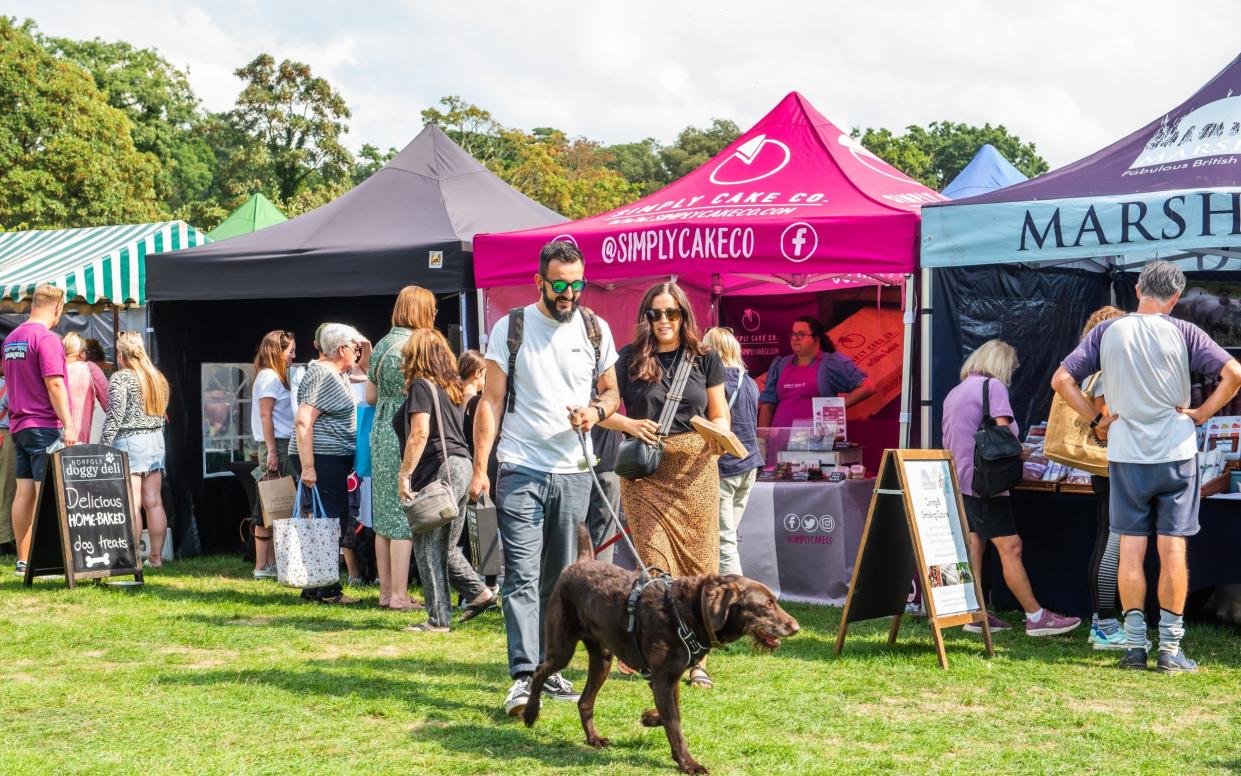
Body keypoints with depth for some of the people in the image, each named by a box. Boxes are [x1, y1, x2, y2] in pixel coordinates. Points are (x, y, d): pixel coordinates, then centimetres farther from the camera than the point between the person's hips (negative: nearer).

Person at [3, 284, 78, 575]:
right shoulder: (47, 338, -13)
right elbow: (54, 384, -19)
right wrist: (68, 424, -18)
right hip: (45, 426, -8)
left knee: (24, 492, 9)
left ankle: (23, 560, 12)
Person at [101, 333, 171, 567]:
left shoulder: (120, 378, -8)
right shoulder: (157, 377, 13)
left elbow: (115, 416, -14)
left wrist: (103, 446, -11)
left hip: (129, 442, -7)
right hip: (156, 440, 7)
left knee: (131, 504, -8)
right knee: (154, 502, 7)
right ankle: (156, 556, 10)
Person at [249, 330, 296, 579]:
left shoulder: (276, 377, 19)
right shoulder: (269, 377, -10)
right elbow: (265, 415, -16)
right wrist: (271, 451, -20)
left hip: (283, 446, 10)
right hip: (276, 446, -10)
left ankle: (272, 563, 13)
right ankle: (262, 566, -6)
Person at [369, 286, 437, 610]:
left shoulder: (382, 344, 12)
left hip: (381, 430, 8)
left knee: (384, 515, 11)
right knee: (404, 515, -5)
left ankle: (386, 590, 16)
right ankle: (398, 594, -4)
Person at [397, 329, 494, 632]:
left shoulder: (422, 385, -7)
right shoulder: (452, 386, 17)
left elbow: (419, 434, -15)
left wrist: (404, 475, -13)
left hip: (439, 468, -8)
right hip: (462, 465, 8)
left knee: (428, 546, -3)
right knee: (446, 546, 17)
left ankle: (438, 619, -1)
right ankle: (479, 592, 13)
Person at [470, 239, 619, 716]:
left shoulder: (596, 330, 7)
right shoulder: (510, 328, -1)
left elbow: (611, 390, 17)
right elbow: (491, 402, -1)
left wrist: (597, 411, -7)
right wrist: (479, 469, -6)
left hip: (573, 472, 3)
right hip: (520, 471, -3)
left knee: (562, 579, 9)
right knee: (522, 577, -10)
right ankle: (523, 677, -13)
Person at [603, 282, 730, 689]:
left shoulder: (704, 358, 9)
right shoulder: (630, 359, 5)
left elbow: (720, 417, 12)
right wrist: (630, 425, -13)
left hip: (695, 472, 1)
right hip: (646, 473, -1)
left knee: (698, 564, 0)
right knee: (656, 564, -8)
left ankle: (696, 659, 7)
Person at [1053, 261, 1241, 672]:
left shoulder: (1107, 331, 1)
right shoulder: (1183, 333, -4)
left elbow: (1062, 379, -2)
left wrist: (1095, 419, 4)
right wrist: (1201, 414, -4)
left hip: (1126, 457, 1)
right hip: (1176, 456, -1)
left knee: (1130, 550, 6)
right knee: (1173, 550, 3)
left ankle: (1135, 645, 7)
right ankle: (1170, 649, 5)